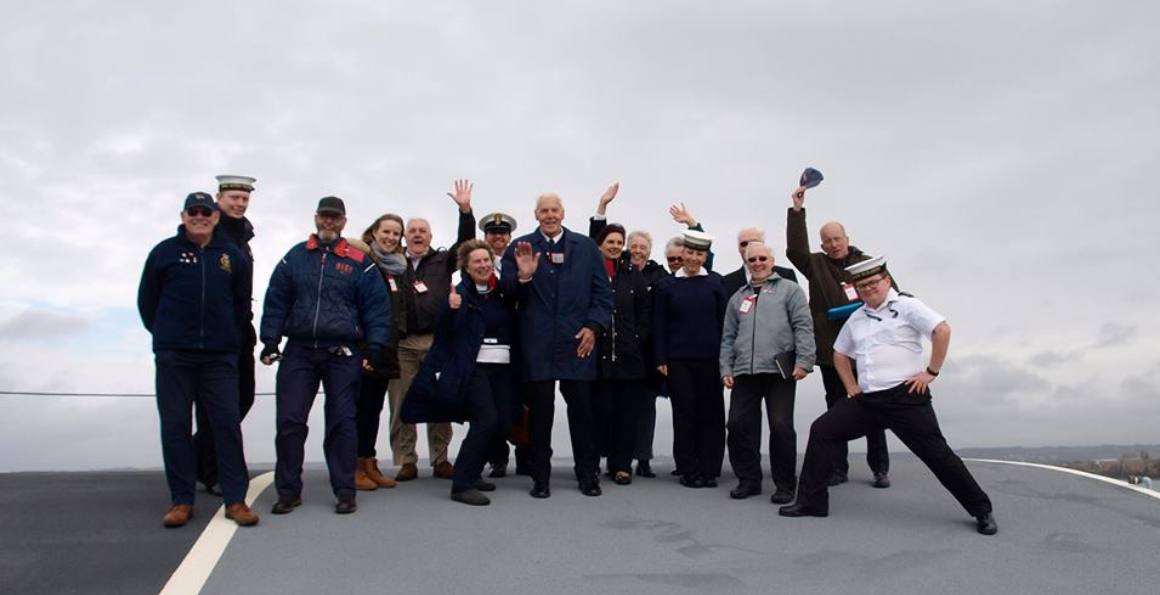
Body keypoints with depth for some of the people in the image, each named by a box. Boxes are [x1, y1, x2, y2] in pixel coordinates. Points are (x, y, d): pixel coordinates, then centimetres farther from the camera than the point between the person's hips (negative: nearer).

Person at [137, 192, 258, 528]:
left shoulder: (233, 256, 7)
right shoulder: (164, 253, 4)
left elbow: (242, 304, 17)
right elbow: (146, 301, 11)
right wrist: (166, 335, 11)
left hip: (220, 357, 1)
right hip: (173, 357, 0)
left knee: (227, 424, -1)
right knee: (175, 426, 4)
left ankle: (235, 499, 5)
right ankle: (181, 500, 14)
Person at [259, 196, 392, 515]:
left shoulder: (359, 262, 4)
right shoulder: (295, 257, 9)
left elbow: (377, 307, 2)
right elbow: (275, 302, 10)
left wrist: (375, 346, -6)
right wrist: (270, 341, 2)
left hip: (342, 354, -1)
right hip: (298, 351, 2)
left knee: (342, 422, 3)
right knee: (289, 420, 0)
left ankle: (345, 491, 13)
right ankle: (288, 491, 14)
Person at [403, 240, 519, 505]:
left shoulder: (503, 291, 8)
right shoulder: (461, 293, -4)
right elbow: (444, 332, -8)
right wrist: (452, 309, -29)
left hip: (502, 367, 6)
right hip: (473, 367, -6)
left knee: (502, 424, 4)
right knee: (486, 419, -18)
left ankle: (472, 473, 24)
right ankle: (462, 485, -10)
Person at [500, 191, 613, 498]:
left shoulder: (586, 246, 8)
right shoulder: (520, 247, 6)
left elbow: (603, 292, 7)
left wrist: (593, 326, -4)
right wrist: (523, 276, -18)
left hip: (577, 340, 1)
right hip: (537, 343, -1)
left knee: (581, 406, 7)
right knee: (539, 408, 3)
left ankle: (587, 473, 20)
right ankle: (540, 476, 15)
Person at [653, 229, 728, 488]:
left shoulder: (715, 282, 3)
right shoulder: (667, 285, 4)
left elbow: (723, 320, 4)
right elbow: (660, 324, 4)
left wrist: (724, 356, 0)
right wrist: (661, 359, -2)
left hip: (710, 358, 0)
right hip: (678, 359, 0)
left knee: (711, 412, 3)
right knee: (684, 413, 4)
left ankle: (709, 469, 14)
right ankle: (688, 470, 13)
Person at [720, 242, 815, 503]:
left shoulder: (789, 290, 8)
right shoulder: (737, 298, 21)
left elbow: (803, 327, -1)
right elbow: (728, 337, 20)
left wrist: (803, 361, -11)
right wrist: (726, 368, 11)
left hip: (779, 370, -4)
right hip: (744, 372, 4)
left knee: (781, 426, -5)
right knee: (738, 424, 0)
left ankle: (785, 485, 10)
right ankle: (749, 480, 16)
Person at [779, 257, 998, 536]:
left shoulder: (905, 305, -2)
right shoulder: (856, 318, 16)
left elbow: (942, 330, -13)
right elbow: (840, 354, 29)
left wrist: (931, 372, -13)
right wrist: (851, 387, 17)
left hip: (906, 397, -6)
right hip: (866, 400, 6)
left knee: (936, 453, -5)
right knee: (821, 430, -2)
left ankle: (981, 510, 16)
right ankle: (811, 502, 5)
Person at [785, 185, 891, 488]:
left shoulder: (868, 264, 7)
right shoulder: (817, 264, 4)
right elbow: (795, 250, -14)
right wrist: (797, 211, -19)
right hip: (833, 351, 0)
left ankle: (880, 469, 17)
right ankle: (838, 469, 15)